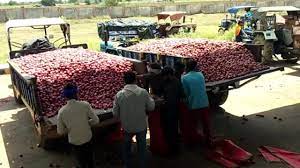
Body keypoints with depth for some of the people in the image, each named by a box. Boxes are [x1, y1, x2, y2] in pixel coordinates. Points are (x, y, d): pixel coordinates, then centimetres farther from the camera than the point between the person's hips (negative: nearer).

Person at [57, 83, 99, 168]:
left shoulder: (62, 111, -18)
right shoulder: (85, 105, -22)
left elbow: (60, 131, -10)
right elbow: (96, 120, -15)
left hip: (74, 141, 1)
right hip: (87, 138, 0)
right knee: (90, 159, 27)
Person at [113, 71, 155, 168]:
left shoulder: (119, 94, -17)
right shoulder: (143, 92, -18)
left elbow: (115, 113, -9)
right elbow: (151, 107, -6)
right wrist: (150, 98, 12)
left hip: (127, 127, 1)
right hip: (141, 126, 0)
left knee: (126, 148, 25)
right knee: (142, 149, 20)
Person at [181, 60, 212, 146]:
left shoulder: (184, 78, -9)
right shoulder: (200, 74, 0)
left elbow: (185, 92, -8)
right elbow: (204, 88, 9)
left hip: (193, 105, -2)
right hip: (204, 103, 2)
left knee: (193, 124, 14)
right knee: (206, 123, 16)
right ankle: (208, 140, 28)